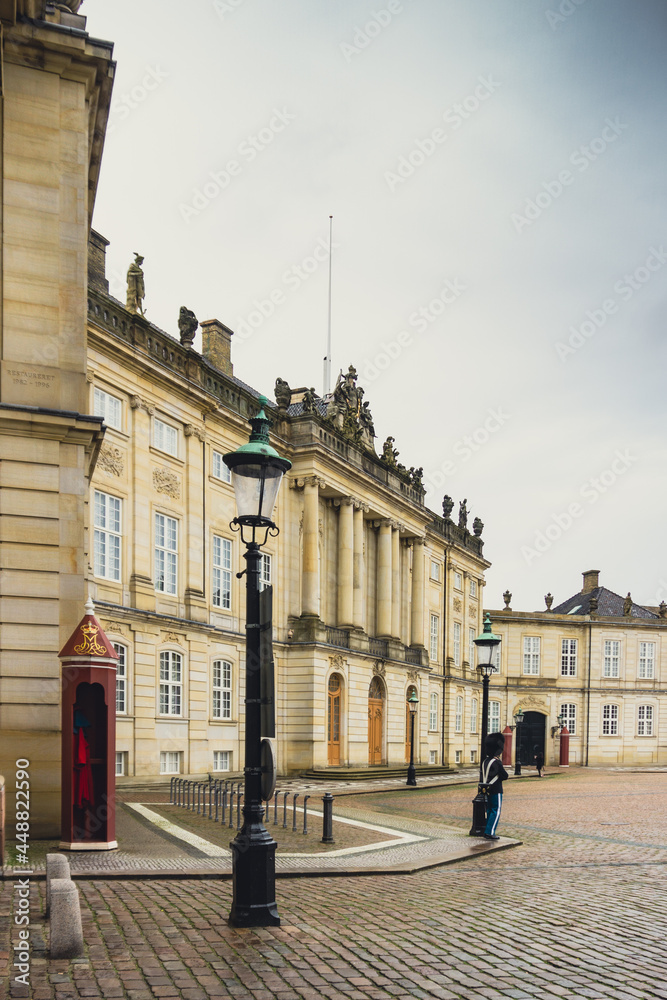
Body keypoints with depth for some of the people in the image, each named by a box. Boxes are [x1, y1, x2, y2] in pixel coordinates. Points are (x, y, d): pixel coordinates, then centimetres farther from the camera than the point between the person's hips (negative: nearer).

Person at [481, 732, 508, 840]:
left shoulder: (485, 761, 8)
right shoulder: (496, 762, -17)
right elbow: (505, 776, -13)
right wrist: (500, 776, 6)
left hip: (488, 790, 8)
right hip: (496, 790, -8)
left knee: (489, 811, 14)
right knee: (496, 811, -3)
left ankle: (489, 832, 18)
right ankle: (490, 832, -7)